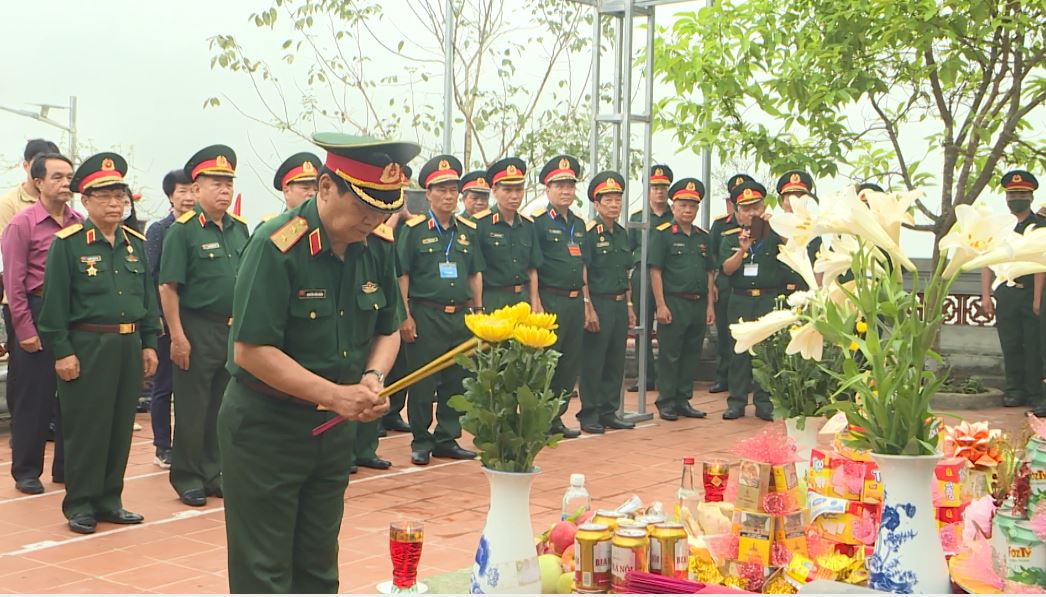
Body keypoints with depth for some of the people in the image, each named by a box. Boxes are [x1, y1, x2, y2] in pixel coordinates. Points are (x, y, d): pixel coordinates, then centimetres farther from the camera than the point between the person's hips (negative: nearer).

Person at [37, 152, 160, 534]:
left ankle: (109, 500, 21)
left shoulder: (136, 243, 11)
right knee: (86, 428, 0)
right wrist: (62, 351, -12)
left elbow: (148, 297, 15)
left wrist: (149, 344, 11)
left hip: (129, 346, 5)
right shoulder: (68, 244, -6)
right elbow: (54, 302, -8)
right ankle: (80, 505, 11)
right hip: (87, 347, -5)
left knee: (121, 427, 10)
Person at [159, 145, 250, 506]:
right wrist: (177, 336, -16)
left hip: (235, 329, 6)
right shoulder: (182, 230, -9)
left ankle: (212, 473, 25)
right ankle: (187, 479, 13)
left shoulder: (239, 228, 9)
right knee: (192, 409, 3)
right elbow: (168, 287, -12)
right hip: (198, 330, -6)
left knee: (223, 406, 13)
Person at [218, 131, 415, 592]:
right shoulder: (277, 246, -21)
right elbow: (250, 350, -23)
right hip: (265, 427, -6)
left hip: (335, 427, 6)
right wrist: (334, 394, -26)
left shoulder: (376, 248, -1)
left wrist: (373, 377, -9)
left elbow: (388, 330, 12)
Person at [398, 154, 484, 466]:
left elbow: (475, 274, 18)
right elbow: (401, 275, -4)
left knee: (457, 380, 8)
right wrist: (405, 316, -9)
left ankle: (447, 439, 19)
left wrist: (478, 310, 12)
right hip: (425, 315, -5)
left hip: (460, 317, 5)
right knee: (422, 382, -1)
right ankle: (421, 442, 11)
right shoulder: (414, 230, -3)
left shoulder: (468, 230, 12)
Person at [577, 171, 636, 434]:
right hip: (598, 304, -7)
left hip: (619, 305, 7)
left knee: (616, 362, 11)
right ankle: (589, 415, 6)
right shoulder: (588, 233, -9)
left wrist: (629, 306, 16)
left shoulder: (622, 233, 14)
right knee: (593, 363, -2)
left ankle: (609, 411, 19)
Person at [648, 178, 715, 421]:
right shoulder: (663, 234, -3)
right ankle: (666, 402, 6)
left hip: (698, 304, 6)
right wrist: (661, 305, -13)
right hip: (673, 303, -6)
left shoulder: (704, 237, 14)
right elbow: (655, 271, -8)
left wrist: (710, 305, 9)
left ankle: (683, 400, 18)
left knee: (692, 354, 9)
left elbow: (710, 273, 16)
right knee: (669, 354, -1)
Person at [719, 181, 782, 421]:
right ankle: (737, 402, 10)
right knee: (739, 351, 4)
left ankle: (764, 402, 8)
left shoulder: (772, 233, 5)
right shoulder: (730, 237, 9)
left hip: (769, 299, -1)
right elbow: (727, 268, -3)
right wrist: (742, 250, -19)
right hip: (740, 300, 1)